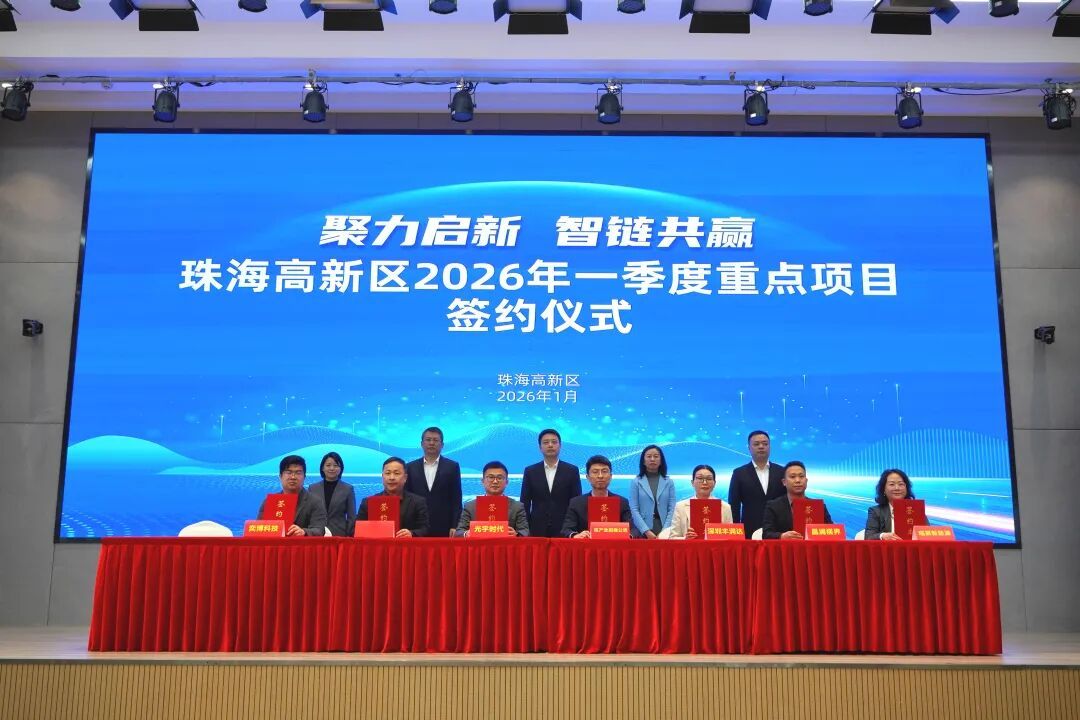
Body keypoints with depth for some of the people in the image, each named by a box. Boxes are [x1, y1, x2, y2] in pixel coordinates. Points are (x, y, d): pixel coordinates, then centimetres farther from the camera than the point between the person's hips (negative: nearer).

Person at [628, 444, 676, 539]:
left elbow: (672, 509, 2)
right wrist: (646, 531, -14)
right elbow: (634, 509, -3)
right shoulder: (636, 482, 4)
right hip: (642, 532, -1)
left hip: (664, 532, 1)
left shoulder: (669, 482, 8)